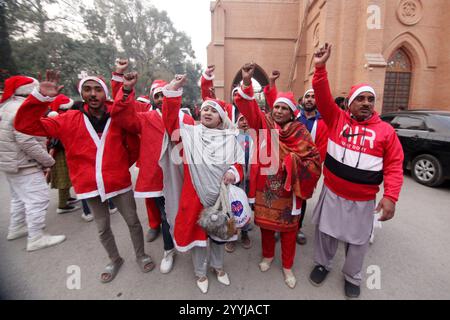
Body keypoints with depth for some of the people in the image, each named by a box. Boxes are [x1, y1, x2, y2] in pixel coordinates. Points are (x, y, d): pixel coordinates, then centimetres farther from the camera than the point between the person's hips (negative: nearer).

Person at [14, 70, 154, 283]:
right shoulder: (69, 120, -1)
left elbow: (134, 147, 5)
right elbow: (25, 124, -3)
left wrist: (122, 166, 8)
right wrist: (40, 97, -15)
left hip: (119, 182, -1)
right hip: (91, 186, 2)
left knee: (132, 221, 12)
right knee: (103, 228, 17)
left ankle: (140, 255, 35)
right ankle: (115, 260, 41)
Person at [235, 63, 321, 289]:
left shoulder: (300, 132, -6)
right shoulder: (264, 123, -2)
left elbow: (314, 160, -5)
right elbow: (249, 107, -12)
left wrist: (294, 164, -19)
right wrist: (247, 82, -25)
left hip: (288, 188, -1)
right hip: (265, 185, 1)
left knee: (289, 227, 12)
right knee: (266, 222, 18)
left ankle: (287, 266, 34)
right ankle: (268, 255, 43)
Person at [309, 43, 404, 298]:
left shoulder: (386, 131, -5)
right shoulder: (337, 119, -3)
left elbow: (394, 167, -5)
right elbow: (323, 97, -13)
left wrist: (391, 197, -15)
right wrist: (321, 67, -23)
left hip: (363, 200, 0)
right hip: (332, 193, 1)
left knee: (358, 241, 17)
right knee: (326, 232, 18)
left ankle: (352, 277, 43)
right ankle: (323, 264, 44)